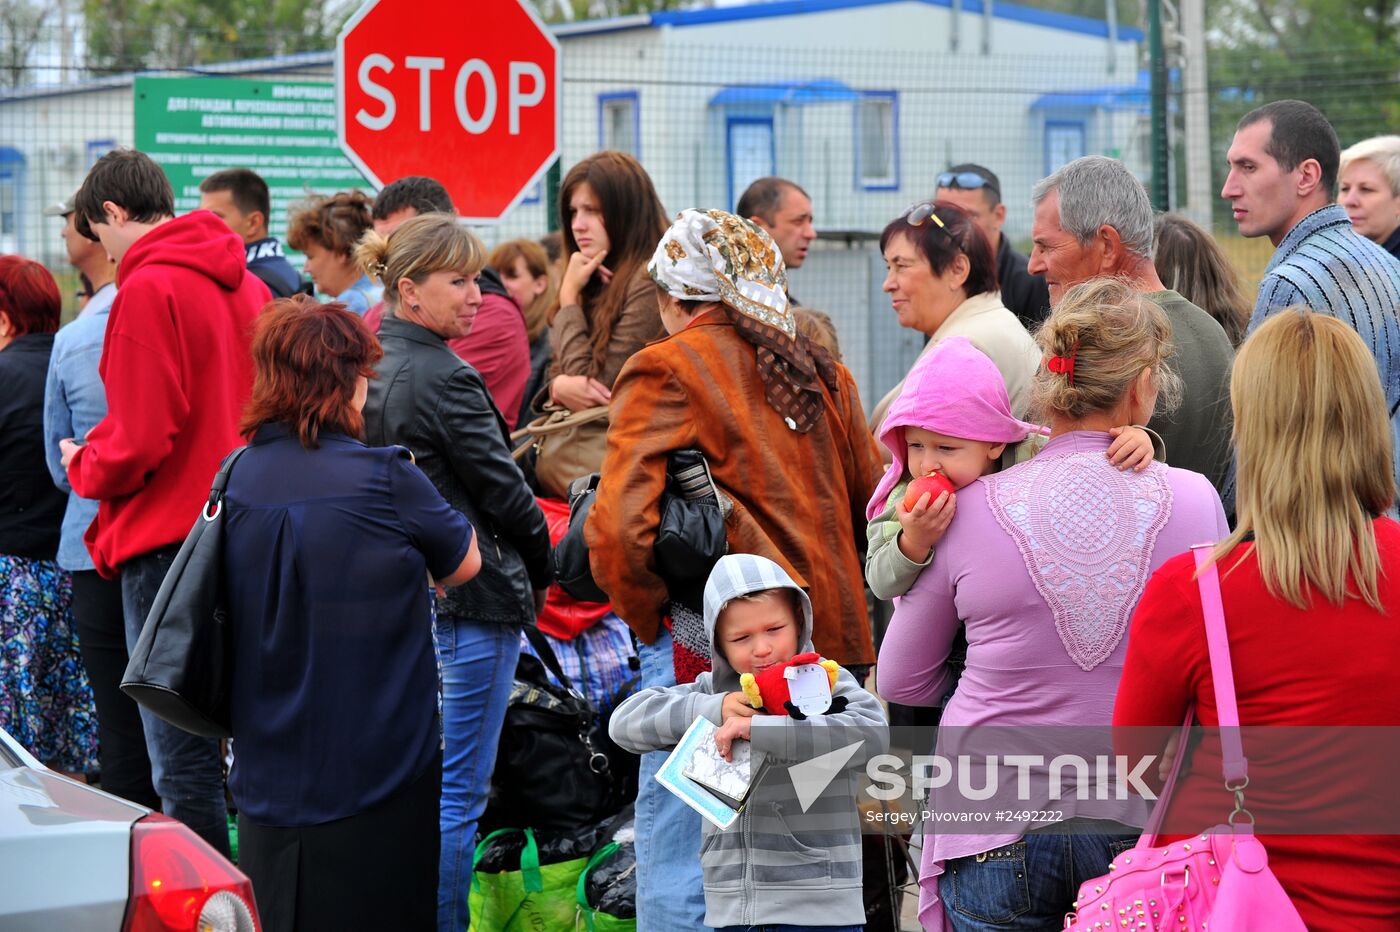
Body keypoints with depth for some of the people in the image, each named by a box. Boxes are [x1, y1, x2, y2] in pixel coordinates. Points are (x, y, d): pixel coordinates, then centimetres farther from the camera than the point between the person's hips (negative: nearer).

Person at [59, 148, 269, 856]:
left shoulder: (147, 289, -13)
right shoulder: (247, 286, 12)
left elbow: (139, 441, -18)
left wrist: (84, 466, 3)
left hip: (168, 538, -8)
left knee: (180, 754, -5)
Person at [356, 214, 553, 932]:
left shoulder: (370, 368, 10)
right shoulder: (443, 379, -17)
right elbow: (503, 490, -12)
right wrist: (541, 568, 6)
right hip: (470, 601, -9)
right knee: (457, 790, -4)